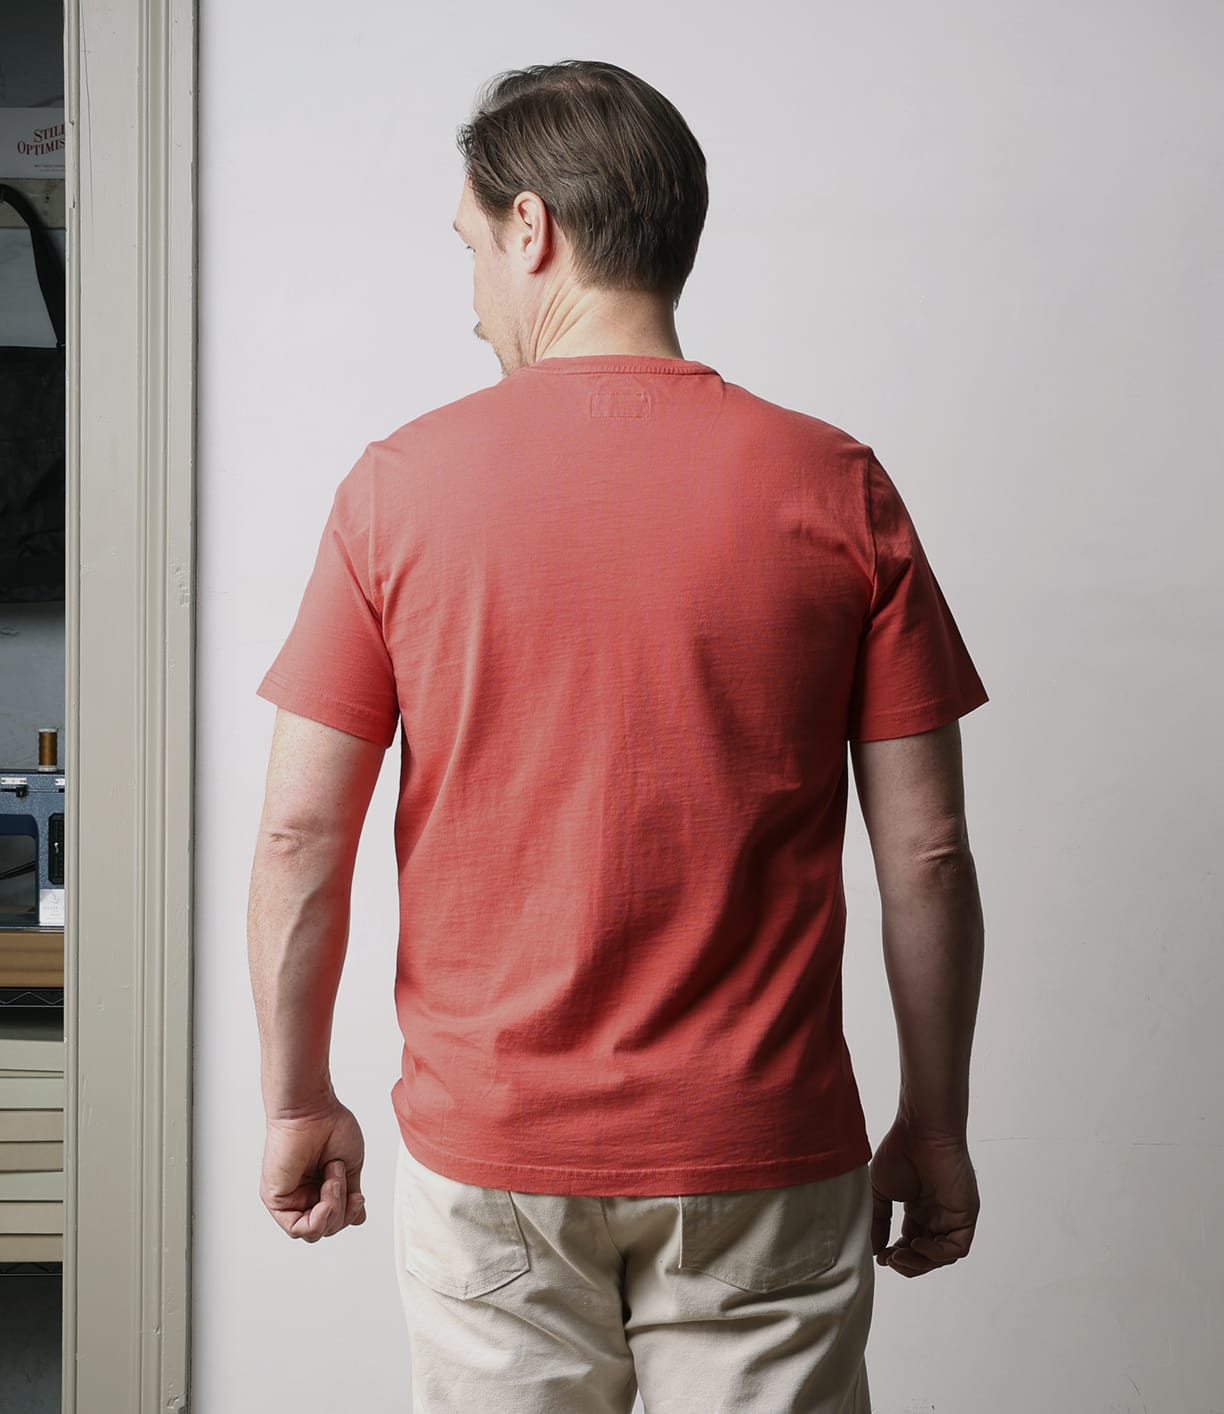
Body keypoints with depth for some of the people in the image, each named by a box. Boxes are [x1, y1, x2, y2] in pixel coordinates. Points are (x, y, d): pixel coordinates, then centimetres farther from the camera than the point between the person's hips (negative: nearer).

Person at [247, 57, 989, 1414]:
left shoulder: (399, 485, -6)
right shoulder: (835, 487, -5)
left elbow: (299, 835, -5)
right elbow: (925, 851, -4)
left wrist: (297, 1103, 8)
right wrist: (934, 1125, 7)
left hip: (488, 1153, 0)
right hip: (764, 1152, 0)